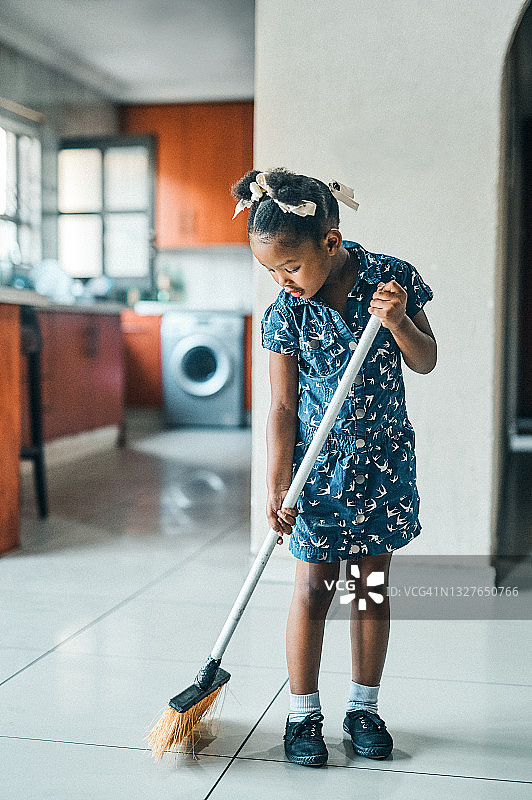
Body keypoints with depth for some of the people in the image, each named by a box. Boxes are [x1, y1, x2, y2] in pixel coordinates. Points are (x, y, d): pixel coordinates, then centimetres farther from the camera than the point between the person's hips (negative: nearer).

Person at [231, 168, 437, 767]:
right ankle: (303, 713, 20)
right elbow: (282, 408, -9)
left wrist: (397, 320, -19)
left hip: (383, 460, 1)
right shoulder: (286, 313, -10)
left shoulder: (393, 277, -7)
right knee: (312, 589, 3)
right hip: (318, 466, -1)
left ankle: (363, 707, 27)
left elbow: (425, 362, 1)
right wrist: (275, 489, -15)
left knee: (371, 585, 10)